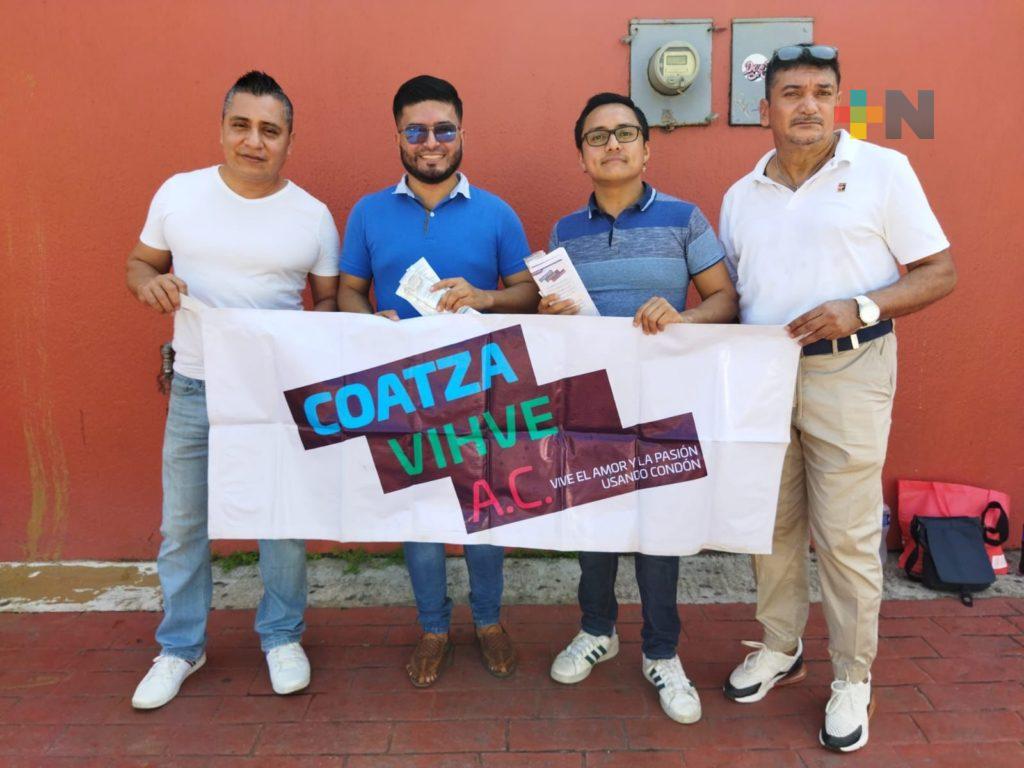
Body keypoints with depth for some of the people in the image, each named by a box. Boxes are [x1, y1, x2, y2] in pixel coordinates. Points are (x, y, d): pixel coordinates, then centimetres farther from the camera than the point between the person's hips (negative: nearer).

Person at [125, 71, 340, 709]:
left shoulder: (313, 216, -1)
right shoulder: (178, 193, 1)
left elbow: (331, 304, 4)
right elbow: (139, 263, 12)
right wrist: (151, 282, -11)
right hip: (195, 390, 2)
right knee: (183, 525, 11)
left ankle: (282, 637, 30)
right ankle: (180, 647, 32)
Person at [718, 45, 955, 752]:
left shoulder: (882, 170, 0)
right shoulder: (741, 196, 12)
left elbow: (940, 272, -1)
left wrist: (860, 309, -17)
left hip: (846, 371, -4)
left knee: (846, 533, 0)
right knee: (772, 523, 11)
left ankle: (853, 680, 18)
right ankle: (780, 649, 30)